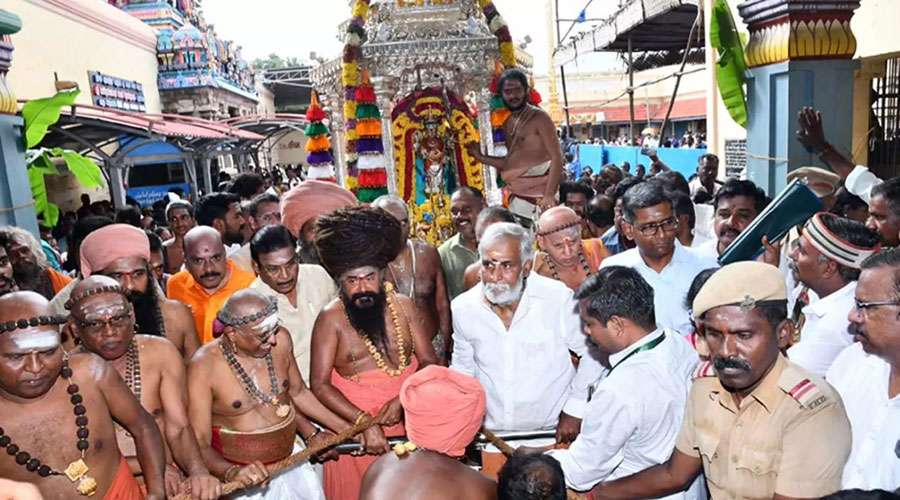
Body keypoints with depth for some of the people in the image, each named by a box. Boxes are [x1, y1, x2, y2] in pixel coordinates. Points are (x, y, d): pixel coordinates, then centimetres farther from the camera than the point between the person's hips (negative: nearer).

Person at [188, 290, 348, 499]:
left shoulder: (280, 339, -8)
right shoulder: (204, 366, -20)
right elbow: (199, 445, -17)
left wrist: (345, 429, 6)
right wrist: (231, 472, -35)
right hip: (243, 479, -4)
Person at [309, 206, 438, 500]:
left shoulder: (403, 306, 0)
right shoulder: (331, 319, -8)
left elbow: (429, 363, 0)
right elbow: (319, 385, -11)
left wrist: (402, 400, -16)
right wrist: (364, 422, -20)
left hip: (408, 423, 2)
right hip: (354, 431, -2)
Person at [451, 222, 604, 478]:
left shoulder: (558, 299, -19)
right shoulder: (463, 307, -7)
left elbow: (593, 351, -5)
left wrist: (575, 408, -6)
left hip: (553, 435, -3)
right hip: (494, 438, 3)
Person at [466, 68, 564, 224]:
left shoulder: (539, 117, -6)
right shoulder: (508, 123, 16)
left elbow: (557, 157, -12)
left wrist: (549, 195, -22)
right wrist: (480, 157, 14)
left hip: (537, 197, -7)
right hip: (516, 198, 7)